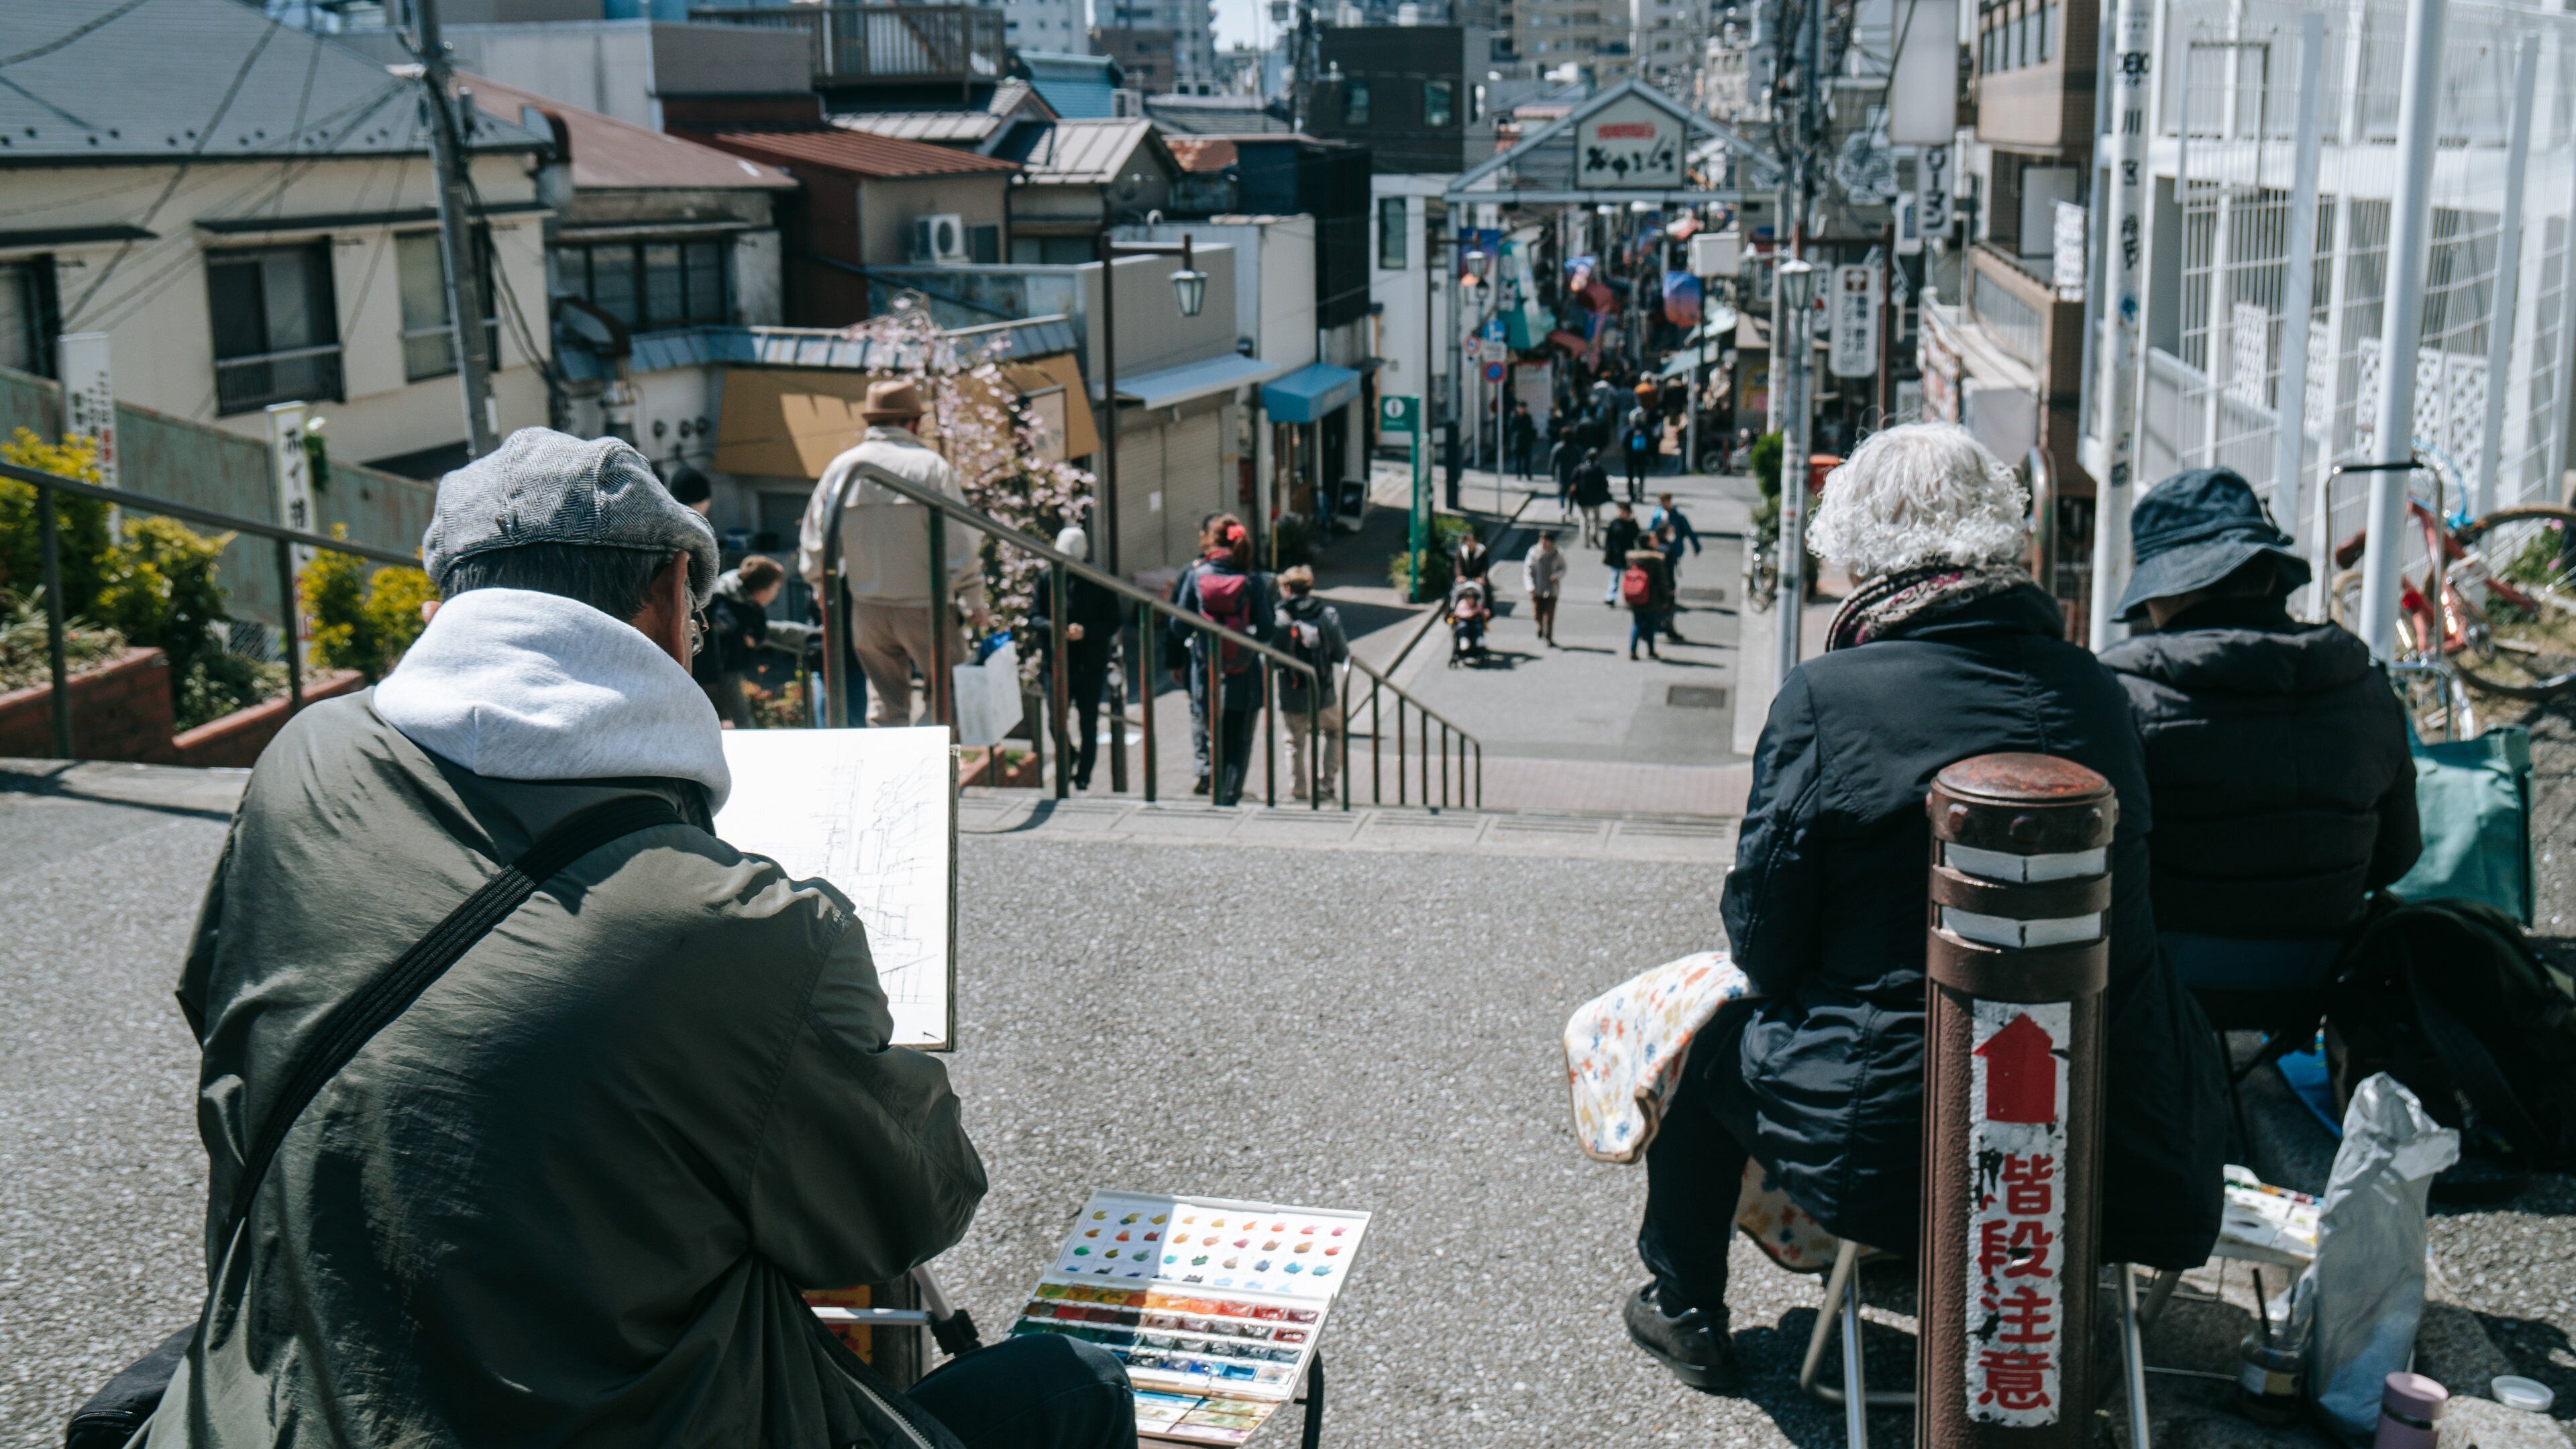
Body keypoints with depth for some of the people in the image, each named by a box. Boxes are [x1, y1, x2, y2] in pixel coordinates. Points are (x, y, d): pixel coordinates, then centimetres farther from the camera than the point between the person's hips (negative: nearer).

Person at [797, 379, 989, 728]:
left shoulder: (840, 468, 3)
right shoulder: (931, 466, -8)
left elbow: (813, 544, 7)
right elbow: (959, 540, -10)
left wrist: (825, 593, 23)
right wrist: (974, 603, 0)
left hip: (867, 609, 4)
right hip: (925, 607, -4)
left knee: (885, 702, 14)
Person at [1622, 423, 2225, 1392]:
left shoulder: (1825, 696, -15)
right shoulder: (2092, 691, -2)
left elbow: (1762, 946, -10)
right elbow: (2121, 905, 10)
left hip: (1879, 1141, -4)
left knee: (1708, 1024, 23)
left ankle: (1684, 1311, 40)